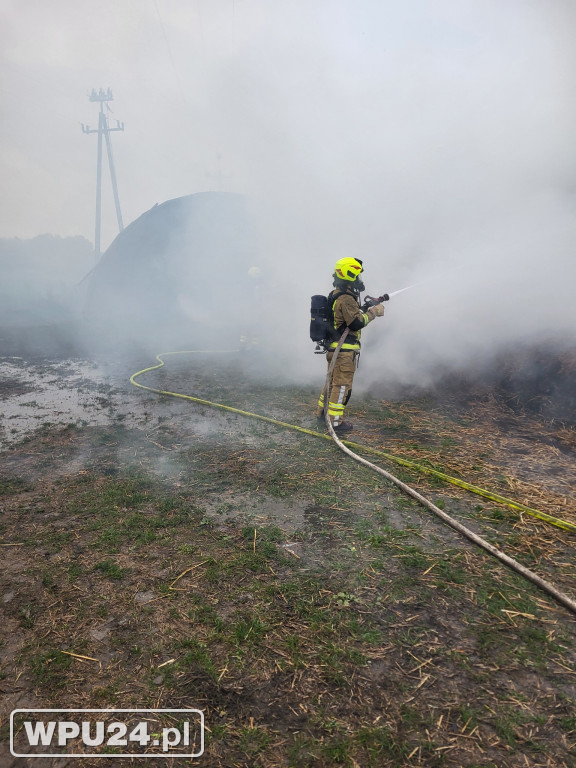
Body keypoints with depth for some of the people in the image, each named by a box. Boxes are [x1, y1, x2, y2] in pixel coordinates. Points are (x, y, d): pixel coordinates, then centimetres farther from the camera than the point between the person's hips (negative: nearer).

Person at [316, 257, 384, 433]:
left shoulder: (336, 295, 14)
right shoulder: (346, 299, -19)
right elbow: (356, 323, -23)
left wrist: (368, 308, 12)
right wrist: (373, 312, -12)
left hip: (334, 348, 10)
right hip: (345, 351, -10)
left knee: (332, 381, 19)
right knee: (342, 385, -3)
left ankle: (321, 413, 29)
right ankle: (336, 421, 2)